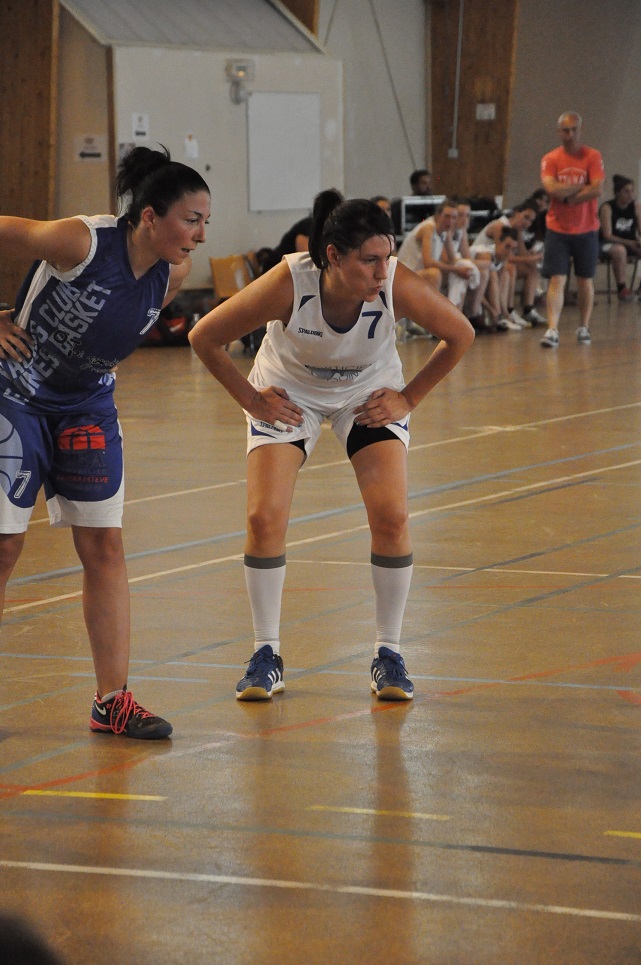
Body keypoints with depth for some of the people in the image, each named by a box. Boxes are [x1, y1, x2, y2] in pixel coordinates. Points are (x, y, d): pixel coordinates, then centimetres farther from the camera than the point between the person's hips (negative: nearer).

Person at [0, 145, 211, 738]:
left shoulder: (174, 273, -8)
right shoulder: (81, 242, -28)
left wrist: (109, 359, 7)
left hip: (88, 403, 6)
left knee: (103, 544, 0)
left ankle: (112, 700, 4)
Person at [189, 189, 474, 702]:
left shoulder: (399, 285, -33)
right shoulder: (287, 284, -36)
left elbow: (460, 336, -12)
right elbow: (204, 337, -20)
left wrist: (408, 398, -9)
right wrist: (250, 399, -12)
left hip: (370, 394, 1)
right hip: (289, 393, -1)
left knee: (391, 518, -13)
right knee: (264, 519, -11)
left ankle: (389, 655, 3)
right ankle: (267, 657, 5)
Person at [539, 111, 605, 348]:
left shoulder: (593, 156, -3)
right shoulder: (550, 159, -1)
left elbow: (597, 189, -16)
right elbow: (551, 188, -18)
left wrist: (567, 195, -15)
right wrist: (581, 187, -14)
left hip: (586, 230, 1)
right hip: (557, 229, -1)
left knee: (585, 280, 10)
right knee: (557, 279, -9)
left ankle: (584, 328, 23)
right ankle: (552, 330, -16)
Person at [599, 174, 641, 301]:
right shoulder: (607, 208, -13)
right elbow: (607, 235, -17)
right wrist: (629, 243, -26)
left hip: (631, 244, 5)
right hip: (609, 244, -5)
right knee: (620, 250, -40)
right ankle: (622, 289, -31)